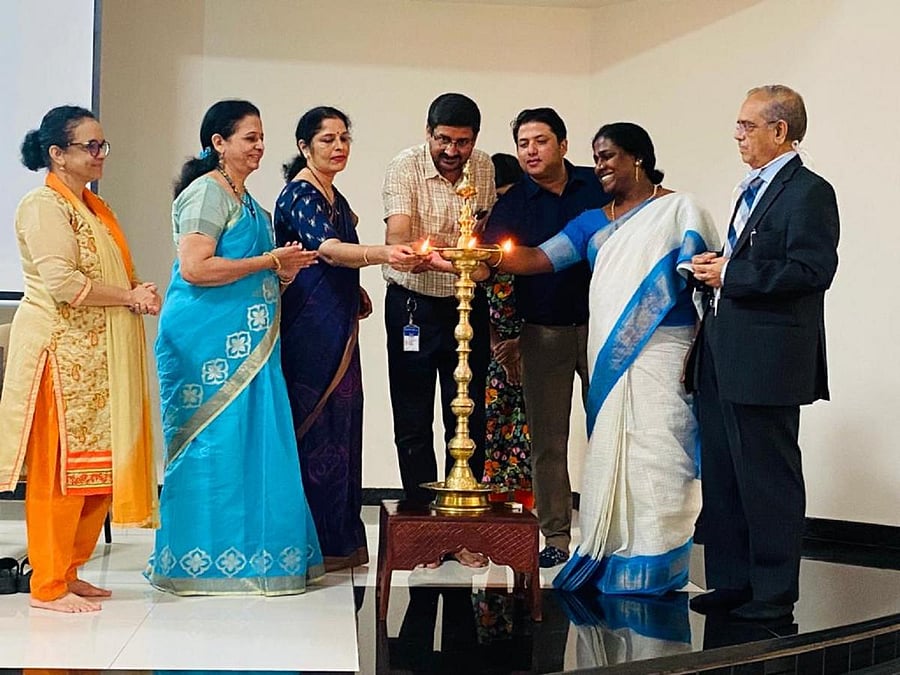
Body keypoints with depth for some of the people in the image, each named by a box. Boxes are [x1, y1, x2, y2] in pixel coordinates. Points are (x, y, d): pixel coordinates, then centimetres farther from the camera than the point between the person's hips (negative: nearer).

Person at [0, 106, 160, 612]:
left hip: (99, 356, 9)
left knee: (98, 467, 9)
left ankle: (69, 571, 20)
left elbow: (111, 274, 26)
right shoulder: (45, 206, -9)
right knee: (60, 468, -6)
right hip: (62, 353, -9)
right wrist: (129, 296, -13)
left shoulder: (94, 207, 20)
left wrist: (139, 292, 4)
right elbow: (62, 282, -20)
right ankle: (49, 586, 2)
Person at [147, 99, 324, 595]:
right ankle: (205, 558, 2)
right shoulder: (206, 193, -9)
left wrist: (284, 271, 9)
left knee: (251, 440, 7)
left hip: (246, 341, 9)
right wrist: (270, 261, -14)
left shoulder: (244, 200, 19)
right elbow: (194, 267, -20)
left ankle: (245, 553, 13)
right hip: (209, 340, -9)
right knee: (216, 441, -6)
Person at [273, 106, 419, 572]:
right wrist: (382, 254, -45)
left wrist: (355, 294, 14)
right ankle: (318, 543, -1)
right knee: (317, 428, -7)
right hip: (310, 329, -9)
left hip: (337, 330, 9)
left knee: (341, 425, 10)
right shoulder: (300, 194, -11)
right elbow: (328, 249, -29)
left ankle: (340, 538, 16)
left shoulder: (332, 195, 18)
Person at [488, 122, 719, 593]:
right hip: (609, 359, 5)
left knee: (654, 452, -7)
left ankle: (654, 565, 0)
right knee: (609, 455, 3)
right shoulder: (593, 223, 20)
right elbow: (536, 259, 10)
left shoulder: (680, 210, 5)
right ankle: (611, 559, 10)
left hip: (659, 357, -5)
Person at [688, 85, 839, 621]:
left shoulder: (809, 192, -9)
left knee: (769, 479, -1)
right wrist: (716, 270, 5)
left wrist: (731, 274, -17)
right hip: (726, 359, 9)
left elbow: (813, 271, -21)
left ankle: (774, 592, 8)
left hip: (767, 362, -9)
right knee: (723, 477, 12)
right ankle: (731, 582, 22)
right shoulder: (754, 189, 20)